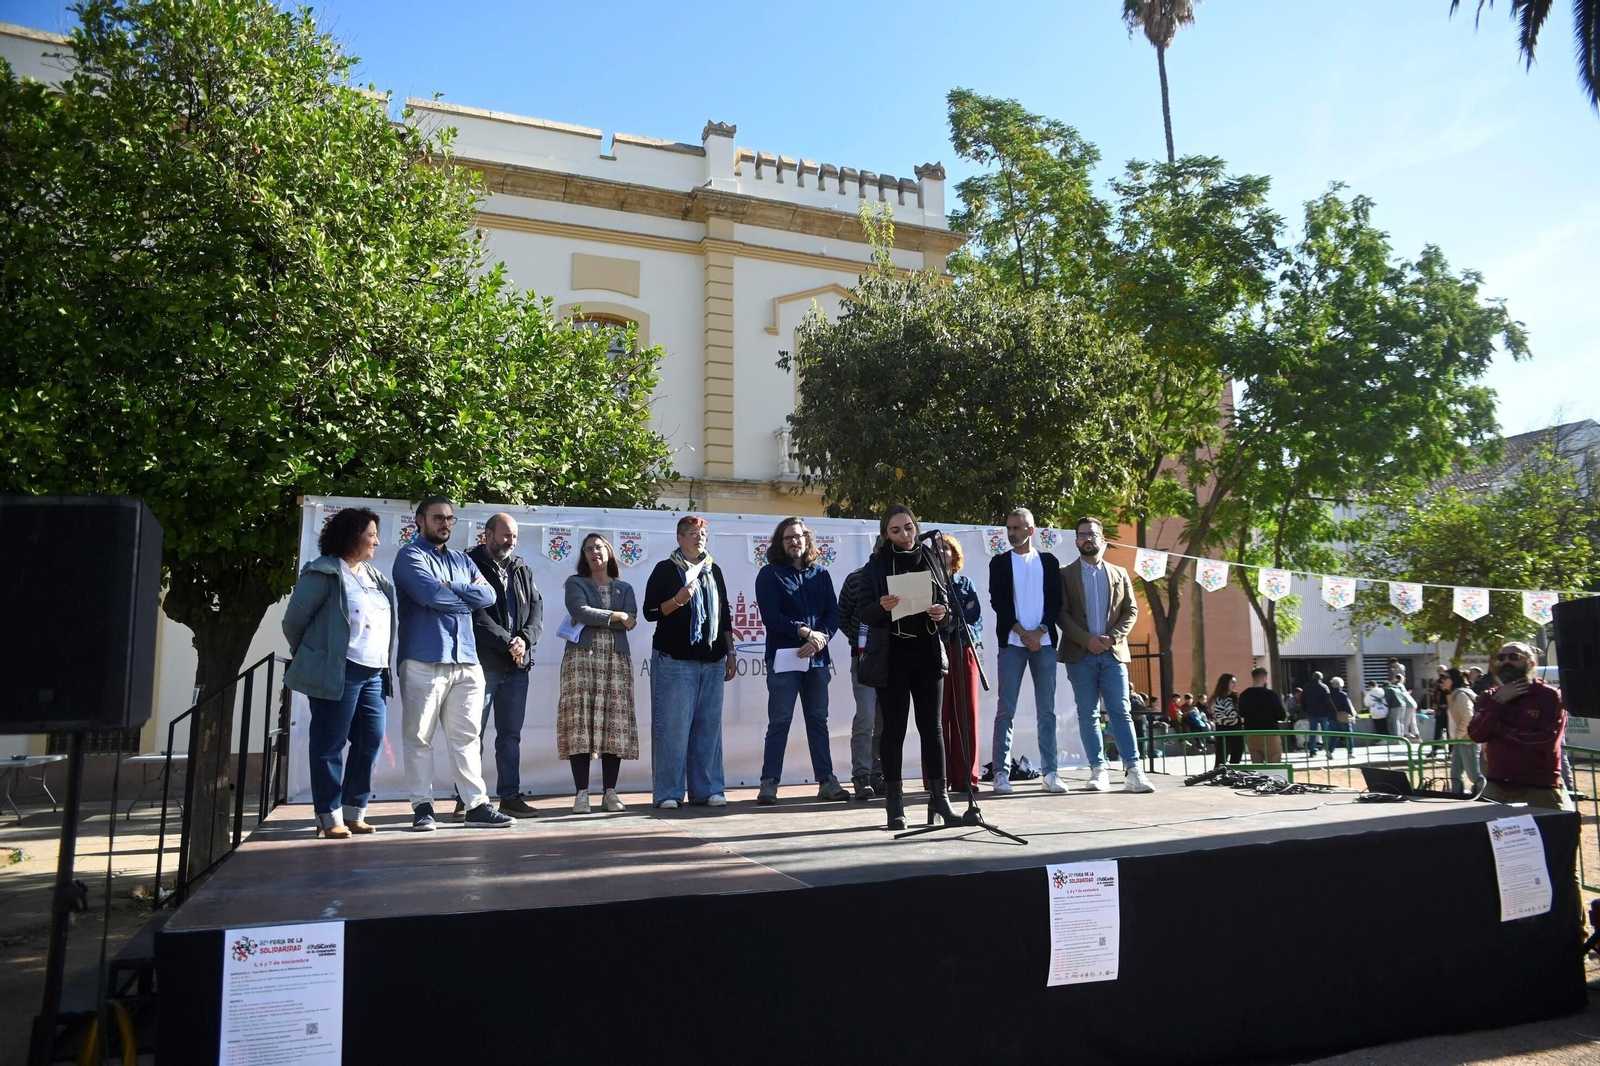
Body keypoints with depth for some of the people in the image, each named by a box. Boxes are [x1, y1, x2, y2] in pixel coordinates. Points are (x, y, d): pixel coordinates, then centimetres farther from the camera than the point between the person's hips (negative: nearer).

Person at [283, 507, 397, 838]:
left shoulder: (374, 575, 18)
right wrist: (309, 655, 11)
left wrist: (385, 665, 13)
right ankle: (330, 817, 8)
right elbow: (294, 618, -3)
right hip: (338, 672, -7)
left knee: (371, 741, 6)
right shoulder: (324, 572, -5)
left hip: (373, 672, 7)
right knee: (330, 744, 0)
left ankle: (354, 812, 18)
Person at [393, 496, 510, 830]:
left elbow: (488, 595, 4)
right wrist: (467, 595, 0)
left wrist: (449, 588, -8)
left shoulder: (463, 561, 19)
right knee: (419, 736, 1)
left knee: (467, 736, 5)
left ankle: (476, 805, 7)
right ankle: (422, 806, 9)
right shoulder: (411, 556, 1)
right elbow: (431, 595, -16)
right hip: (424, 661, -5)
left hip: (466, 660, 5)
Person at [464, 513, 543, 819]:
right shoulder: (471, 565, -3)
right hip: (482, 663, -6)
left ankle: (510, 796, 16)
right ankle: (466, 799, 8)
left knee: (511, 734, 10)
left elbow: (536, 609, 8)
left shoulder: (522, 570, 15)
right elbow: (477, 616, -12)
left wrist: (525, 639, -10)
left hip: (517, 666, 6)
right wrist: (508, 642, -14)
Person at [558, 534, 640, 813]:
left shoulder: (624, 588, 19)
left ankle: (610, 793, 1)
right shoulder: (575, 583, 13)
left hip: (616, 659, 2)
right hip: (582, 657, -2)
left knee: (615, 722, -3)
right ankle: (581, 793, -7)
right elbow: (580, 611, -7)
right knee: (581, 720, -10)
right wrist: (615, 616, -2)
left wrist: (593, 620, -4)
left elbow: (631, 622, 2)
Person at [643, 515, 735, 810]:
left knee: (708, 726, 5)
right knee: (673, 726, -5)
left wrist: (730, 652, 15)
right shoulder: (665, 569, 2)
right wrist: (677, 601, -18)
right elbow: (650, 611, -2)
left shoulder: (714, 570, 17)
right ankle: (668, 792, 2)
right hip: (675, 660, -5)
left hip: (713, 660, 5)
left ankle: (707, 789, 12)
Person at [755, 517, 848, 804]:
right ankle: (769, 782, 1)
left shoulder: (821, 574, 13)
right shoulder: (770, 574, 1)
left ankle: (827, 781, 14)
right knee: (779, 722, -3)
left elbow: (833, 612, 5)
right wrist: (806, 632, -15)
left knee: (818, 721, 9)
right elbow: (771, 615, -10)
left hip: (817, 658, 4)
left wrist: (821, 638, -13)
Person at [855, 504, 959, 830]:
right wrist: (881, 607, -23)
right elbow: (863, 612, -2)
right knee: (894, 728, 2)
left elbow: (948, 604, 12)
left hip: (928, 653, 2)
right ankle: (894, 803, 8)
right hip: (892, 656, -2)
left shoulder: (931, 559, 8)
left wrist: (943, 614, -11)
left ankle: (939, 797, 11)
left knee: (931, 726, 5)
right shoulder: (876, 565, 0)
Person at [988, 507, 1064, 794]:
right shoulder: (1000, 562, 8)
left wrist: (1039, 631, -9)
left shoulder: (1049, 561, 11)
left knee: (1047, 709, 3)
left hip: (1044, 642, 1)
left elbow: (1056, 601, 5)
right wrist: (1023, 633, -10)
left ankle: (1050, 772, 6)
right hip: (1011, 642, -1)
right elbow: (998, 601, -1)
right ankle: (1001, 772, 0)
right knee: (1006, 709, -3)